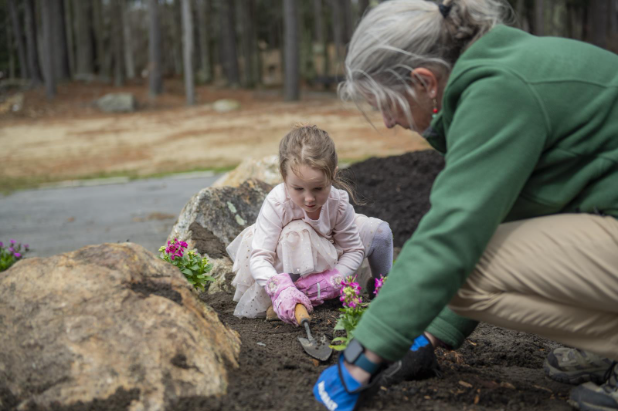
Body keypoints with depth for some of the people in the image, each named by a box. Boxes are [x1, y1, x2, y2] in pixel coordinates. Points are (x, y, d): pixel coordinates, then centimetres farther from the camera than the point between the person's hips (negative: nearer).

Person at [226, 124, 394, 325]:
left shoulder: (338, 203, -25)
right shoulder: (277, 203, -35)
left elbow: (354, 250, -15)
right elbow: (260, 257, -37)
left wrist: (332, 280, -33)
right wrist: (280, 289, -55)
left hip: (325, 253, 5)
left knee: (379, 231, -7)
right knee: (296, 232, -38)